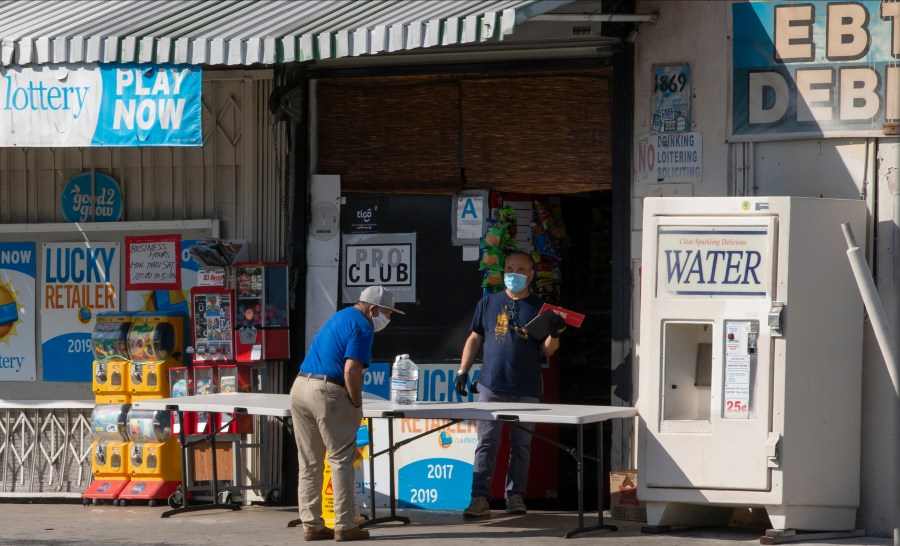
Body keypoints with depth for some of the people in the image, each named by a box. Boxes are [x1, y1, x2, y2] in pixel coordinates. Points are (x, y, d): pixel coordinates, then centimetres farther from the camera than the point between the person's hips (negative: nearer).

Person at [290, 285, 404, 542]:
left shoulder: (339, 317, 22)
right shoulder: (362, 327, -7)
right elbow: (351, 370, -17)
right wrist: (357, 405, -7)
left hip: (300, 386, 8)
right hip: (327, 393, -8)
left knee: (309, 464, 10)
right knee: (341, 461, -1)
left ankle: (311, 525, 12)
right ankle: (344, 527, -1)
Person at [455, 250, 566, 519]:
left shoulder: (538, 307, 8)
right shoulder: (489, 303, 11)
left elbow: (546, 350, 6)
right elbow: (475, 339, 14)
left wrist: (554, 334, -14)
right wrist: (463, 371, 7)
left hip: (527, 389, 0)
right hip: (492, 386, 0)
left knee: (521, 445, 5)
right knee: (487, 443, -4)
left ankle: (515, 496, 13)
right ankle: (480, 498, -5)